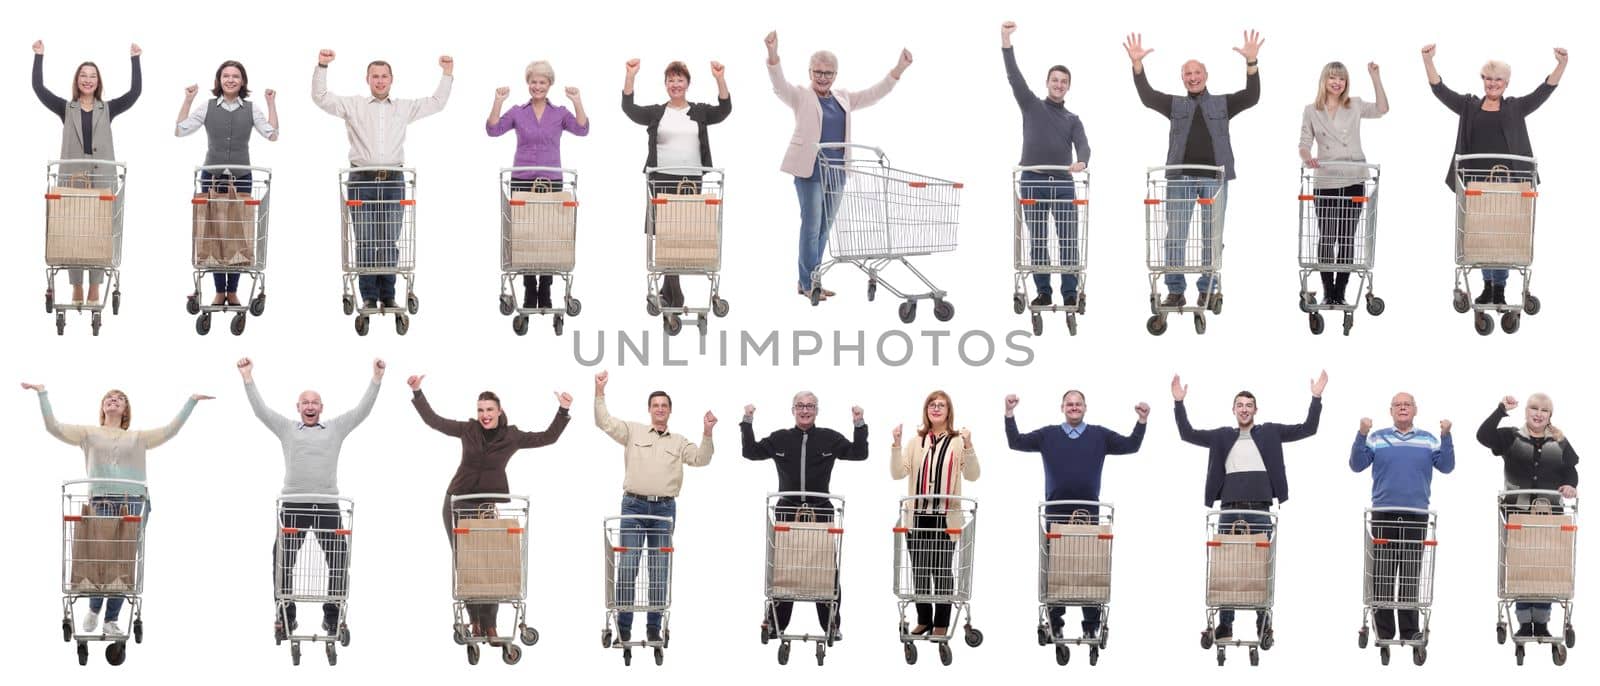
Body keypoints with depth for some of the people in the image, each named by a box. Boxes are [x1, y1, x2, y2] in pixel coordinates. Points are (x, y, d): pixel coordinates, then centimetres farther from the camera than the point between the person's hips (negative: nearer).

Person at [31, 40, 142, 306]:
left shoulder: (107, 109, 9)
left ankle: (94, 289, 9)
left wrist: (134, 60, -3)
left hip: (102, 178, 0)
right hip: (72, 177, 0)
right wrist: (38, 57, -2)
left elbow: (135, 92, 0)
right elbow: (39, 89, 0)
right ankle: (76, 290, 7)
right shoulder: (66, 109, 8)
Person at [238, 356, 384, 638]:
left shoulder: (336, 428, 13)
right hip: (294, 506, 0)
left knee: (339, 562, 0)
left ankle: (332, 616, 11)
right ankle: (285, 616, 11)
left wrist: (376, 379, -2)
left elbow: (362, 410, 7)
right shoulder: (287, 428, 12)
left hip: (328, 505, 0)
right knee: (282, 562, 0)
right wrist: (248, 378, -3)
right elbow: (260, 410, 5)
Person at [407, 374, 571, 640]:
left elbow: (547, 438, 3)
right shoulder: (468, 430, 3)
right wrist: (417, 392, 7)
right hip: (459, 504, 1)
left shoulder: (512, 437, 0)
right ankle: (475, 620, 11)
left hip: (491, 506, -1)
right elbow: (433, 420, 9)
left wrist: (563, 411, -4)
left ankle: (489, 625, 0)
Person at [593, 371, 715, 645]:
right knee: (628, 566, -6)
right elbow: (604, 422, -1)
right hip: (634, 506, -2)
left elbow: (701, 459, 2)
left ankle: (654, 629, 9)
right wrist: (599, 393, -12)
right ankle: (623, 628, -1)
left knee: (660, 570, 3)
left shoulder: (679, 442, 14)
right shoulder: (633, 431, 9)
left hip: (664, 509, 2)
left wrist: (707, 433, -13)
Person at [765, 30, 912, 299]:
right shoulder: (801, 96, -1)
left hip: (836, 171, 6)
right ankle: (810, 283, 0)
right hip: (810, 170, -6)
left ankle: (808, 281, 17)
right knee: (811, 225, -5)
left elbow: (874, 94, 15)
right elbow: (779, 85, -16)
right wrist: (773, 54, -34)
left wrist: (899, 69, 6)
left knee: (824, 227, 9)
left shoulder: (843, 98, 15)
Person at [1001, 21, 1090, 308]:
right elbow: (1014, 77, -3)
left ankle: (1070, 293, 1)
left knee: (1069, 239, -3)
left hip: (1063, 183, 1)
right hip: (1033, 181, -1)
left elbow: (1083, 145, -3)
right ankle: (1043, 292, 6)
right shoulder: (1032, 106, 10)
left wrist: (1081, 162, -29)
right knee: (1038, 240, 1)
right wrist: (1006, 41, -15)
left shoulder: (1073, 120, 15)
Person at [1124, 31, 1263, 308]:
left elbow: (1251, 97, -2)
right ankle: (1175, 291, 3)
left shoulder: (1223, 104, 12)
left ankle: (1208, 290, 10)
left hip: (1214, 177, 0)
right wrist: (1137, 64, -12)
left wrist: (1251, 62, -15)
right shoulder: (1175, 104, 13)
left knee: (1211, 236, 3)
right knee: (1175, 235, -2)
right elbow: (1148, 96, 0)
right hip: (1180, 177, 0)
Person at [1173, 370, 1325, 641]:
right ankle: (1225, 624, 8)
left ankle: (1263, 623, 10)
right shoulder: (1222, 436, 11)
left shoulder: (1269, 433, 8)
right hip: (1229, 511, 1)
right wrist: (1179, 403, 3)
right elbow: (1188, 434, 10)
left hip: (1260, 511, -1)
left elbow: (1308, 429, 5)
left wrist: (1316, 398, -5)